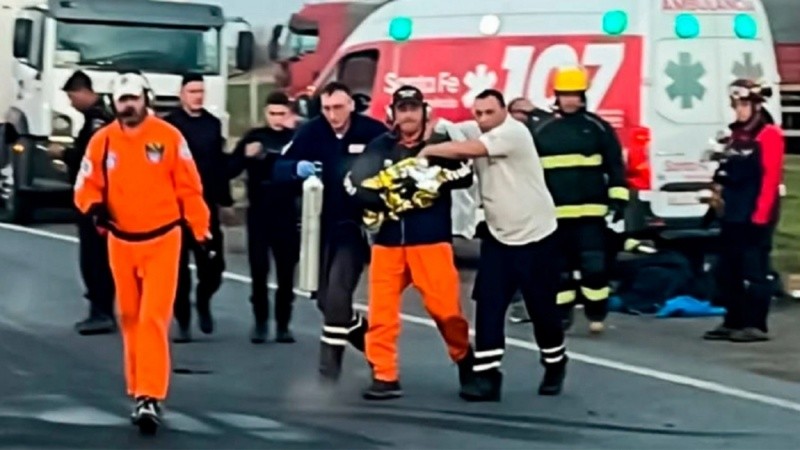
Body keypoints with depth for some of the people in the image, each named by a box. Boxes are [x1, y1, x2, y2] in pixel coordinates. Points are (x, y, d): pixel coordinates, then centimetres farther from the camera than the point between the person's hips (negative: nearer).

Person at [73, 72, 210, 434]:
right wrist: (94, 205, -18)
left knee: (153, 318, -12)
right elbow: (86, 185, 5)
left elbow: (189, 188, -3)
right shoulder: (102, 141, 0)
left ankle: (150, 398, -15)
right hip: (121, 241, 4)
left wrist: (202, 232, -1)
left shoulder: (168, 137, -8)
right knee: (130, 319, 12)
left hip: (162, 239, -3)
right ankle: (139, 392, 24)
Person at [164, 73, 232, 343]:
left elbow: (220, 164, 12)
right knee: (179, 267, 2)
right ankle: (183, 322, 11)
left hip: (207, 204, 3)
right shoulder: (168, 125, -5)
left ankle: (203, 300, 28)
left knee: (213, 264, -1)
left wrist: (224, 199, 11)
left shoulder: (213, 124, 11)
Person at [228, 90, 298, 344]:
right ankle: (260, 322, 9)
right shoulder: (254, 137, 3)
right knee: (259, 270, -1)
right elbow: (230, 170, -2)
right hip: (259, 214, 0)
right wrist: (246, 156, -20)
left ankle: (283, 324, 10)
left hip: (287, 215, 0)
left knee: (286, 271, 3)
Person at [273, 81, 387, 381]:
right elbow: (279, 168, -3)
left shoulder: (374, 132, -11)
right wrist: (296, 168, -25)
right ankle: (367, 338, 34)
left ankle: (330, 360, -8)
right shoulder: (311, 132, -2)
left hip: (356, 224, -5)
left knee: (337, 292, -17)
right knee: (326, 298, 11)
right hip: (322, 224, 5)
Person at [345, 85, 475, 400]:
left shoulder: (441, 144, 2)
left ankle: (465, 359, 22)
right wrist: (374, 199, -6)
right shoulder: (379, 147, 9)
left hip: (430, 239, -3)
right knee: (381, 310, -2)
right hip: (387, 240, 3)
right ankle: (384, 377, 4)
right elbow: (354, 181, 12)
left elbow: (465, 175, -10)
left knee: (445, 307, -3)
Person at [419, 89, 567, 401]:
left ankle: (555, 365, 28)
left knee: (541, 306, 4)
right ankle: (486, 375, -4)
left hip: (535, 234, -6)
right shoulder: (475, 131, 2)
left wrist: (428, 151, -18)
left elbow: (465, 151, -29)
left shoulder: (513, 132, -20)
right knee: (488, 305, -5)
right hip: (497, 236, 6)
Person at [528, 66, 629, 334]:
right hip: (554, 212, 2)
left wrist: (618, 198, -3)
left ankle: (597, 315, 4)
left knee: (594, 263, -5)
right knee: (559, 264, 7)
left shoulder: (598, 127, 3)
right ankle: (561, 316, 16)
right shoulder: (540, 130, 7)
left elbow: (615, 165, 3)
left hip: (591, 210, -2)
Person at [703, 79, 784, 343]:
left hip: (755, 216, -9)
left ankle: (756, 325, -4)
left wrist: (761, 214, -19)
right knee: (728, 270, 10)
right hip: (732, 215, 9)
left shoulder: (769, 135, -9)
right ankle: (733, 322, 17)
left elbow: (770, 178, -15)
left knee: (754, 270, -7)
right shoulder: (735, 136, 17)